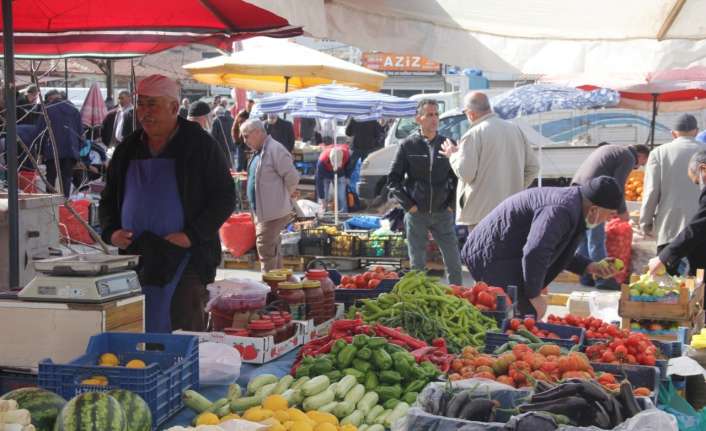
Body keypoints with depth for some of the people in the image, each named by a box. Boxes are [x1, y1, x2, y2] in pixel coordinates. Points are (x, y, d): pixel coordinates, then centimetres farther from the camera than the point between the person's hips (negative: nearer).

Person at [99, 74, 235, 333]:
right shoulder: (128, 149, 14)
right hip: (135, 260, 5)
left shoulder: (200, 145, -2)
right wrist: (111, 232, 2)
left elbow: (225, 198, -3)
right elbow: (108, 200, 23)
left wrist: (191, 236, -14)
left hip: (185, 260, -5)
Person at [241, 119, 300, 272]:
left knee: (265, 247, -9)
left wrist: (287, 194, -5)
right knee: (272, 247, 17)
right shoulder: (258, 151, 14)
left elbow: (292, 177, -20)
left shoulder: (275, 150, -17)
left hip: (274, 211, -10)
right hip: (262, 211, 10)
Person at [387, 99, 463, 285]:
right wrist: (408, 205, -5)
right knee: (417, 265, 7)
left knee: (454, 264, 1)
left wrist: (452, 203, 2)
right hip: (416, 214, -1)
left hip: (443, 214, 1)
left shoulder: (448, 144, 4)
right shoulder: (407, 145, -1)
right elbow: (393, 180, 2)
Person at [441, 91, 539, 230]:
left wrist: (453, 155, 1)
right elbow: (533, 166, 11)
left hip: (483, 213, -7)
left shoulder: (473, 135, -12)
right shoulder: (515, 129, 9)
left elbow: (465, 173, -15)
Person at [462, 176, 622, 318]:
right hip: (493, 259, -11)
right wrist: (534, 296, -21)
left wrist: (590, 267, 11)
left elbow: (556, 251, 23)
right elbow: (535, 254, -33)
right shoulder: (562, 210, -25)